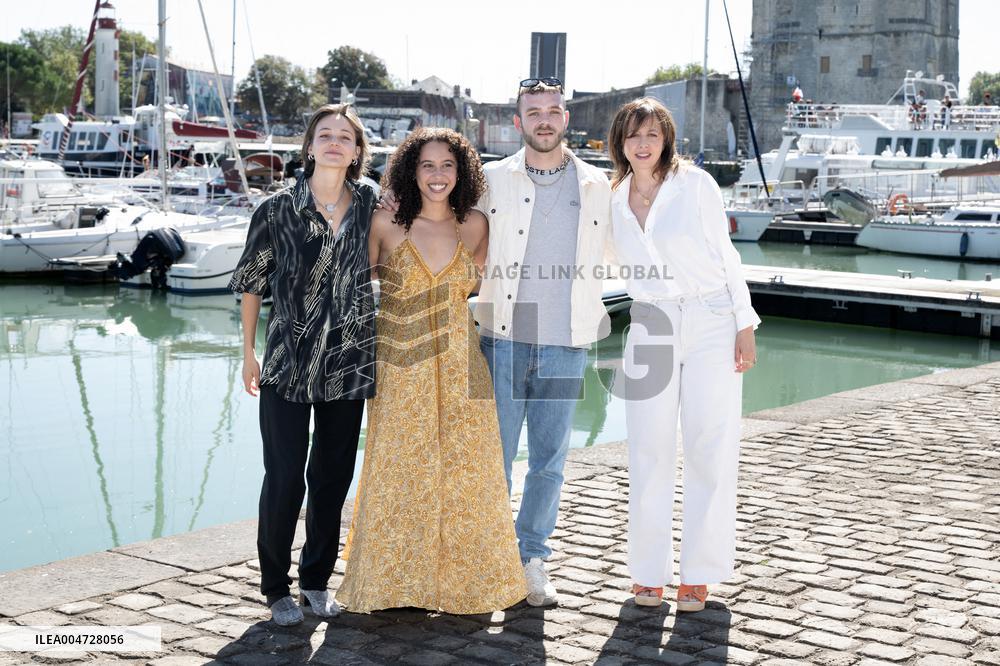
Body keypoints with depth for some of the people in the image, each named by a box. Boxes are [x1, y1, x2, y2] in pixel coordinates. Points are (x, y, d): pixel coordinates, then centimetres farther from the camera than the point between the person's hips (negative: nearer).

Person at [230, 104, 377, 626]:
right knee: (285, 477, 0)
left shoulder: (373, 206, 0)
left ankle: (317, 580, 26)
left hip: (348, 362, 3)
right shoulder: (277, 210, -7)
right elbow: (251, 283, 3)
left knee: (333, 476, 10)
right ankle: (276, 587, 16)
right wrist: (248, 353, 6)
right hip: (287, 362, -3)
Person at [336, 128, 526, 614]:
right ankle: (388, 582, 20)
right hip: (399, 371, -2)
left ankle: (462, 579, 22)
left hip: (459, 369, 2)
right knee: (396, 476, 4)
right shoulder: (385, 224, -7)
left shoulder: (474, 226, 0)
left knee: (463, 475, 6)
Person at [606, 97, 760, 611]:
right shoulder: (614, 200, 7)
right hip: (651, 329, 3)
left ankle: (699, 574, 8)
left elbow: (724, 255, 0)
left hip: (712, 323, -3)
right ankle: (648, 569, 12)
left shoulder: (694, 184, -3)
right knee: (649, 453, 1)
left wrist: (745, 326, -4)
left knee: (709, 452, -2)